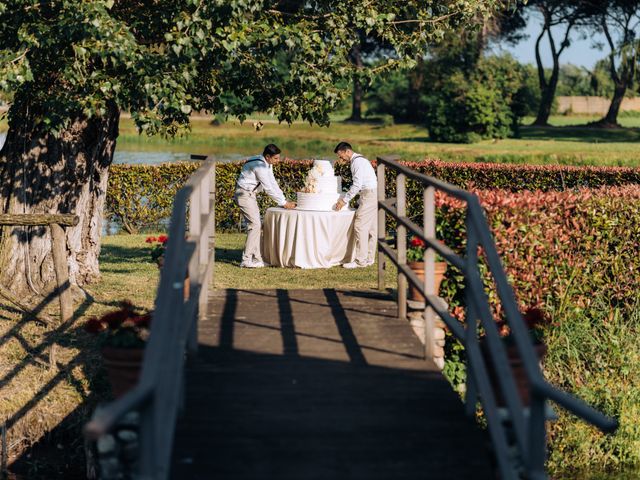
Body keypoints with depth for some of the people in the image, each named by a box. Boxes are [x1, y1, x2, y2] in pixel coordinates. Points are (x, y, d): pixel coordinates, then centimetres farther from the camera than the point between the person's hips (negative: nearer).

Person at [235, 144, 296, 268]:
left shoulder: (267, 164, 7)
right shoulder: (259, 166, -24)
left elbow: (273, 183, 11)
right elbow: (268, 188, -23)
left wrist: (284, 200, 4)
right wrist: (283, 203, -16)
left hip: (250, 194, 10)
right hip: (244, 194, -10)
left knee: (256, 225, 9)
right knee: (254, 225, -14)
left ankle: (256, 259, 12)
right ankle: (246, 260, -13)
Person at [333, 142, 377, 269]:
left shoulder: (358, 161, -13)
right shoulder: (358, 160, 19)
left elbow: (357, 185, -19)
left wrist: (345, 200, -14)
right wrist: (345, 197, 19)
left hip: (370, 195, -10)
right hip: (373, 195, 10)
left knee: (360, 226, -11)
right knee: (371, 227, 11)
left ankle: (361, 261, -11)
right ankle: (369, 258, 14)